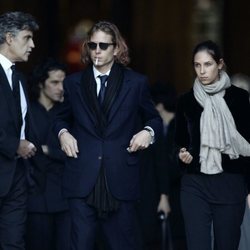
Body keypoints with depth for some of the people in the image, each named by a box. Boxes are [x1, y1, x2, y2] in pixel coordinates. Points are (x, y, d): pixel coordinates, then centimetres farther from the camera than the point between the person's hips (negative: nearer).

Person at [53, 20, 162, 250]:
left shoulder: (136, 83, 6)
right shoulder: (73, 83, 11)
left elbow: (154, 118, 15)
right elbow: (62, 118, 23)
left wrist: (148, 132, -6)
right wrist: (63, 132, 2)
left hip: (120, 179, -1)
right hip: (82, 179, 1)